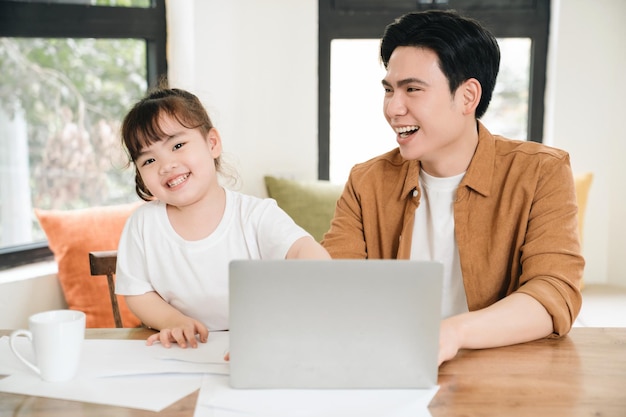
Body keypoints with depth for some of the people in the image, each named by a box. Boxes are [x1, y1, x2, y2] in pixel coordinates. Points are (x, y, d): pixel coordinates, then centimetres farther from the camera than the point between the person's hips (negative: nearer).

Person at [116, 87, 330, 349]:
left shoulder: (258, 215, -12)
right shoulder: (143, 223, -2)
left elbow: (312, 256, -26)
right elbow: (137, 294, 6)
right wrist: (174, 321, -15)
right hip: (181, 353, 2)